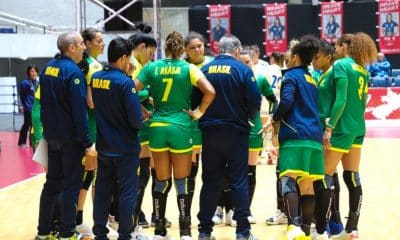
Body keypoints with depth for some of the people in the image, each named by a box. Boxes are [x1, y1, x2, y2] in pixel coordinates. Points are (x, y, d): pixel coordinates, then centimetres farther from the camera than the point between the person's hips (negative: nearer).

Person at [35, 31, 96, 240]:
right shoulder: (73, 71, -17)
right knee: (72, 184, 0)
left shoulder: (48, 67, 8)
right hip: (70, 137, -8)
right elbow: (79, 110, -20)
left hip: (52, 135, 8)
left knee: (52, 182, 15)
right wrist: (87, 142, -19)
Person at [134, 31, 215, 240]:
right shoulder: (188, 69, -3)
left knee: (161, 182, 11)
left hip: (157, 127, 2)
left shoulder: (151, 68, 3)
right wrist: (199, 112, -1)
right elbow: (210, 92, -14)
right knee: (182, 182, 5)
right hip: (181, 128, -2)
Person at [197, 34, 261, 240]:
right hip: (236, 132, -3)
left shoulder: (205, 69, 1)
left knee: (210, 181, 10)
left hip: (209, 131, 3)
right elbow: (254, 101, -10)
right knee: (239, 181, 4)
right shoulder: (242, 69, -8)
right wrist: (249, 117, 9)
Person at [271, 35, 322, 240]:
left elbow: (287, 101, -16)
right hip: (314, 137, 8)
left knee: (288, 180, -16)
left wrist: (275, 118, 2)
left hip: (295, 136, -7)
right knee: (307, 186, 9)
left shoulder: (291, 76, -1)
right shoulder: (312, 79, 22)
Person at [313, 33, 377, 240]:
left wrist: (329, 127, -19)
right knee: (352, 178, 9)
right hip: (358, 129, 8)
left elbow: (340, 100, -18)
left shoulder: (341, 65, -9)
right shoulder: (362, 70, 14)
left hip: (342, 128, -8)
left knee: (325, 177, -3)